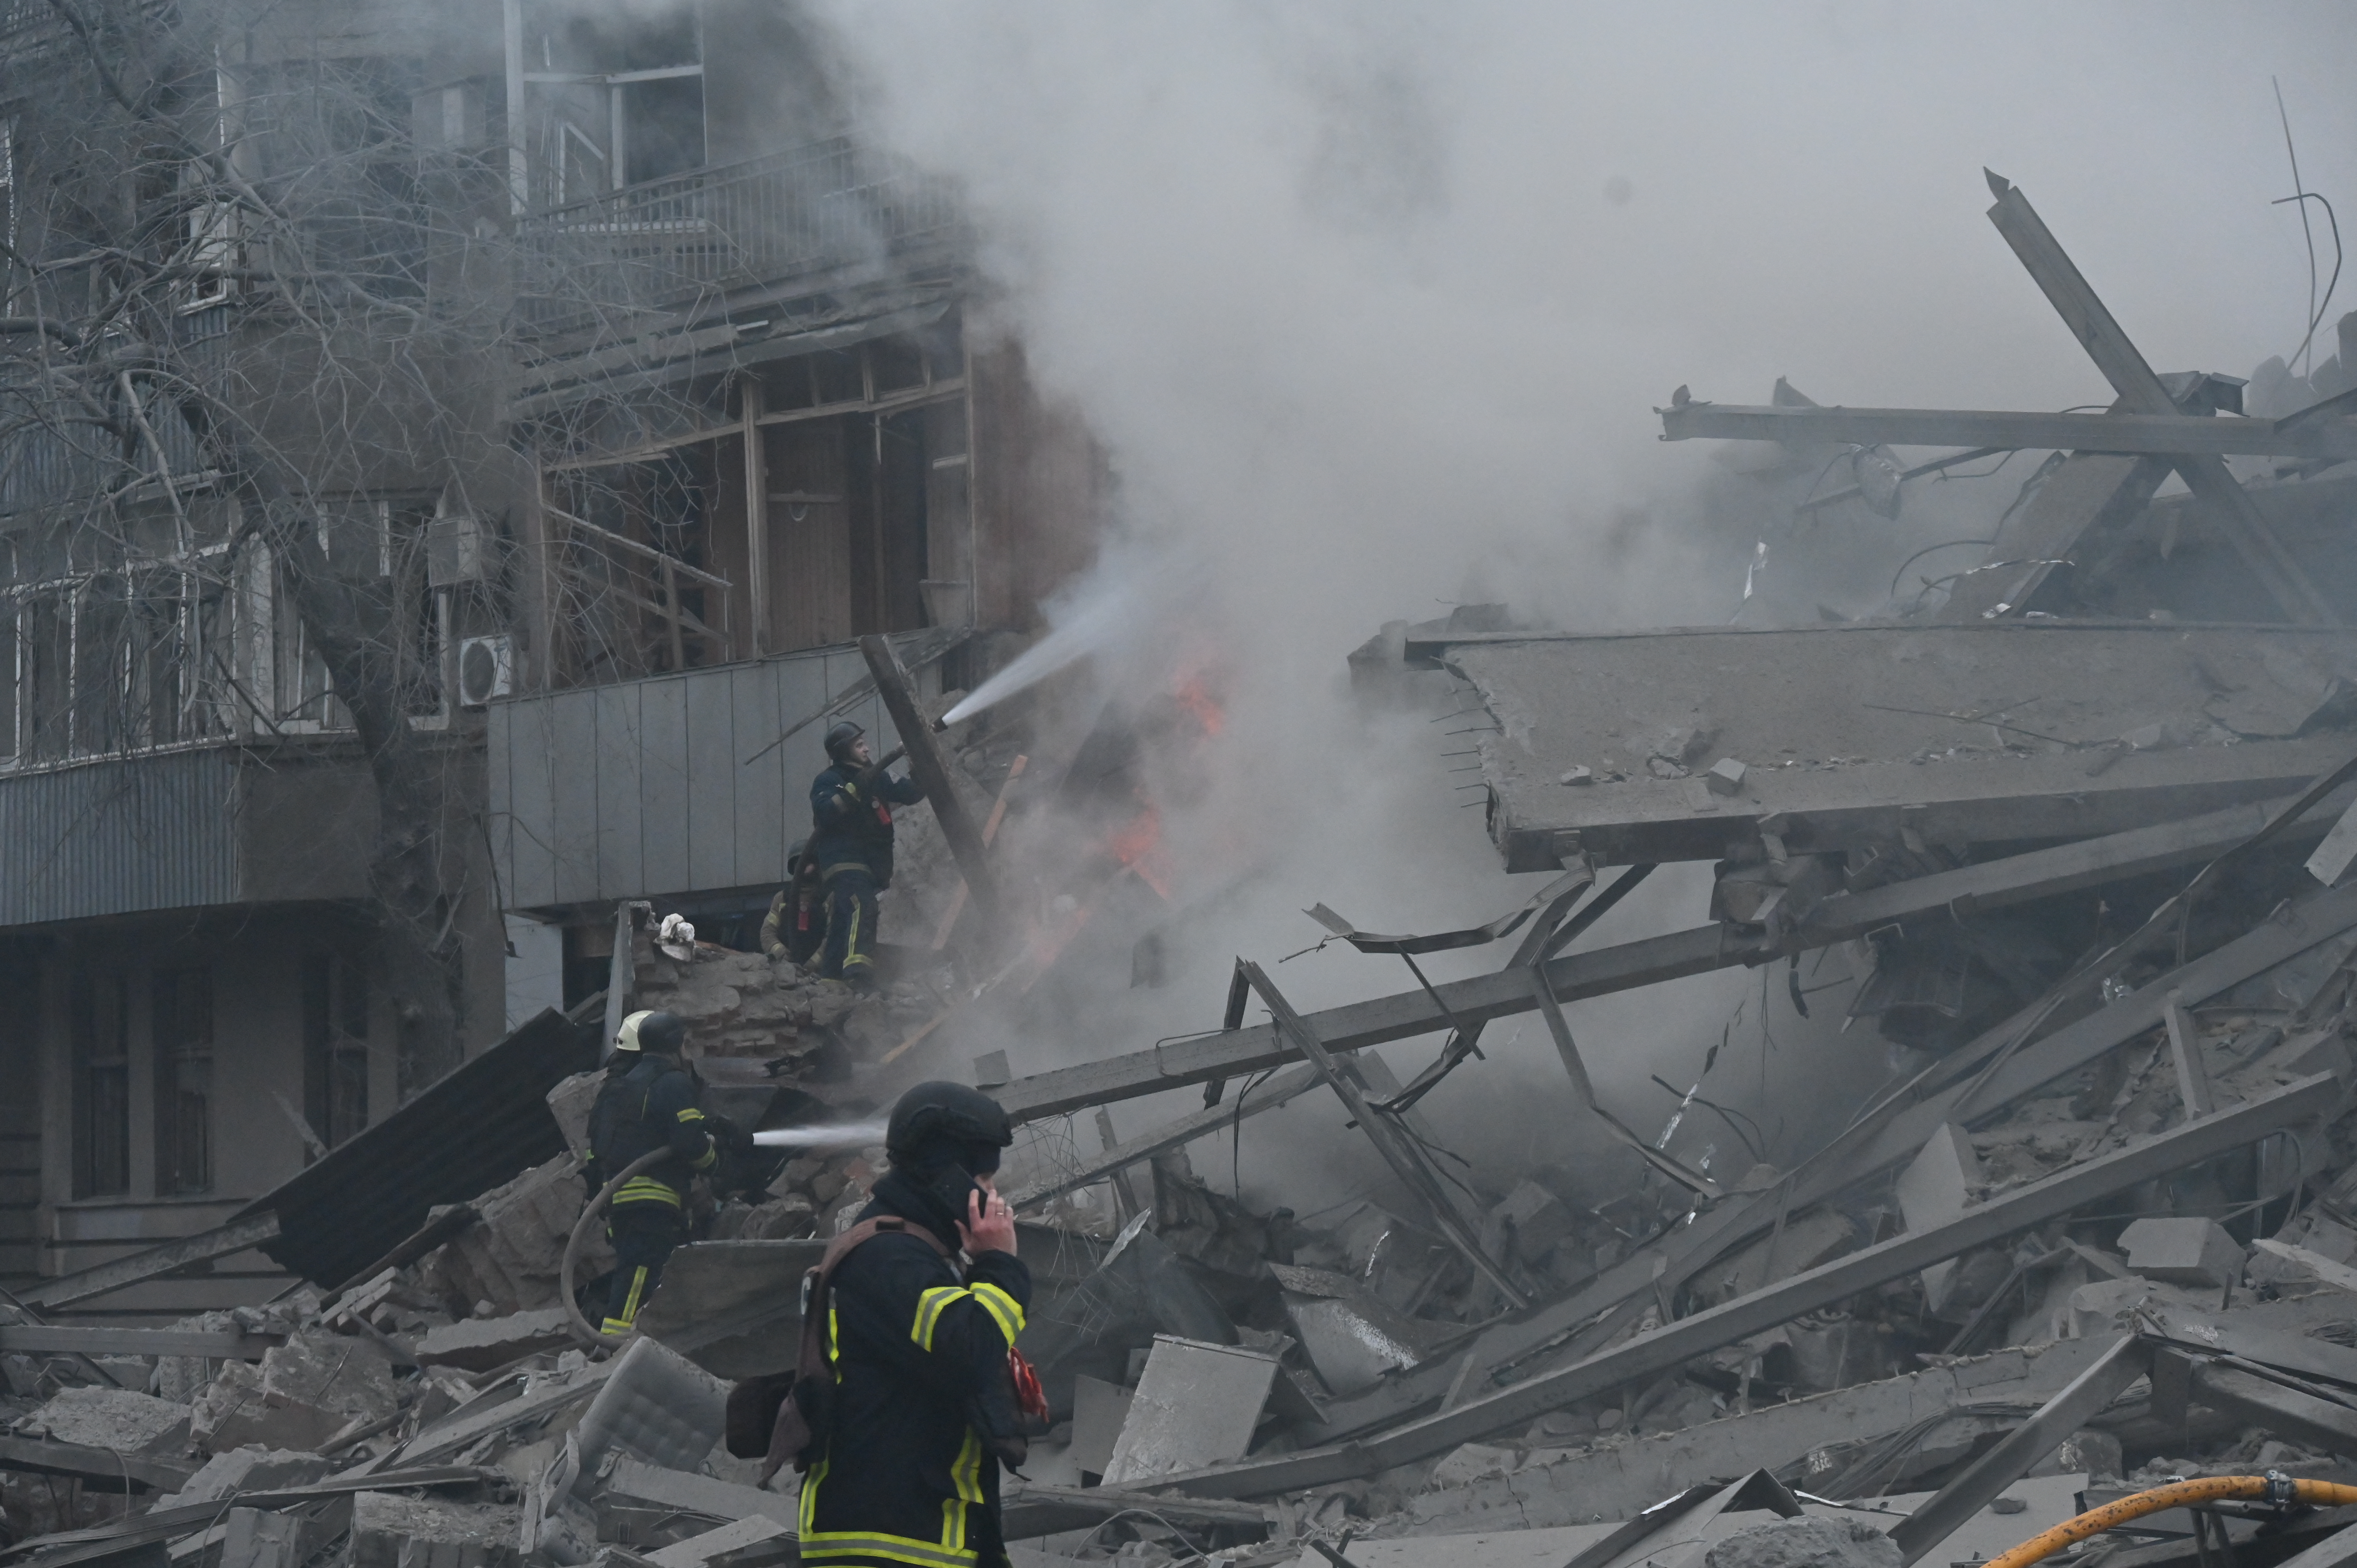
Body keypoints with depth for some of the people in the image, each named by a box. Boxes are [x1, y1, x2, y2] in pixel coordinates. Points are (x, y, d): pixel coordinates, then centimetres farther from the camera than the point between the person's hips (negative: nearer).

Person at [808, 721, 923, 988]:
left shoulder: (875, 778, 19)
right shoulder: (828, 781, -2)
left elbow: (909, 794, 16)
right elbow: (826, 812, -20)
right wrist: (856, 788, -22)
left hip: (871, 864, 8)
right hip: (843, 863, -8)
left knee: (843, 926, 8)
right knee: (862, 909, -29)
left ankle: (829, 979, 11)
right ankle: (858, 971, -45)